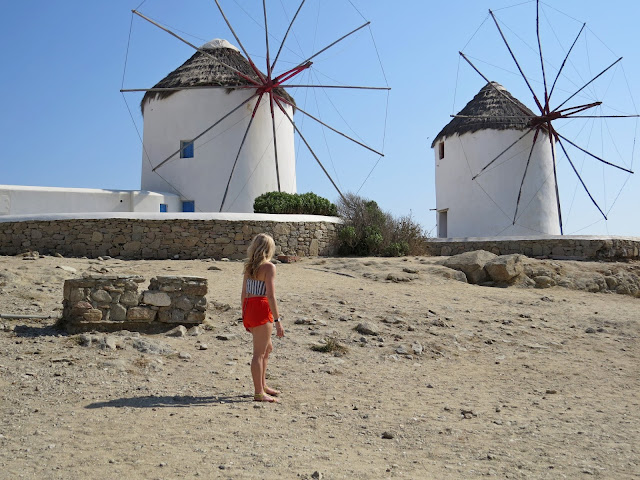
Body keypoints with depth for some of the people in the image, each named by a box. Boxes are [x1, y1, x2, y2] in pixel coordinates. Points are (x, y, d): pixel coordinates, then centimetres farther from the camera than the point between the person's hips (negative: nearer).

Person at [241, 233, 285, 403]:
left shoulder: (249, 266, 11)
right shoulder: (269, 267, -11)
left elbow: (244, 294, 14)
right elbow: (270, 296, -16)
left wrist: (245, 316, 22)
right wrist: (278, 321, -13)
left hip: (248, 308, 8)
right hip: (261, 311, -8)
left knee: (267, 348, 23)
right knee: (259, 353, 1)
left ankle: (262, 385, 33)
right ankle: (259, 393, 10)